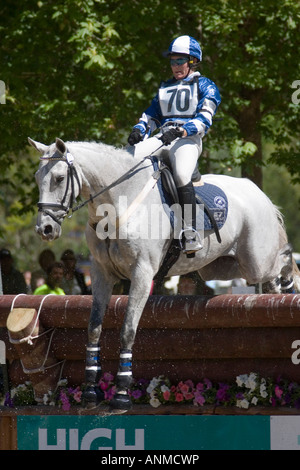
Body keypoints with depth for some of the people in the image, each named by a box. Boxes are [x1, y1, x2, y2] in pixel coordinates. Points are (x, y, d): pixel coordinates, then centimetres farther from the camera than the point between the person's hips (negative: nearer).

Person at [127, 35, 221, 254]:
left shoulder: (205, 86, 9)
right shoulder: (165, 88, 29)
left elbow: (204, 120, -5)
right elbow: (151, 115, 27)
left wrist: (180, 131, -23)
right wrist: (138, 130, 3)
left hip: (188, 139, -6)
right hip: (162, 138, 6)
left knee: (182, 175, -35)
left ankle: (191, 233, -34)